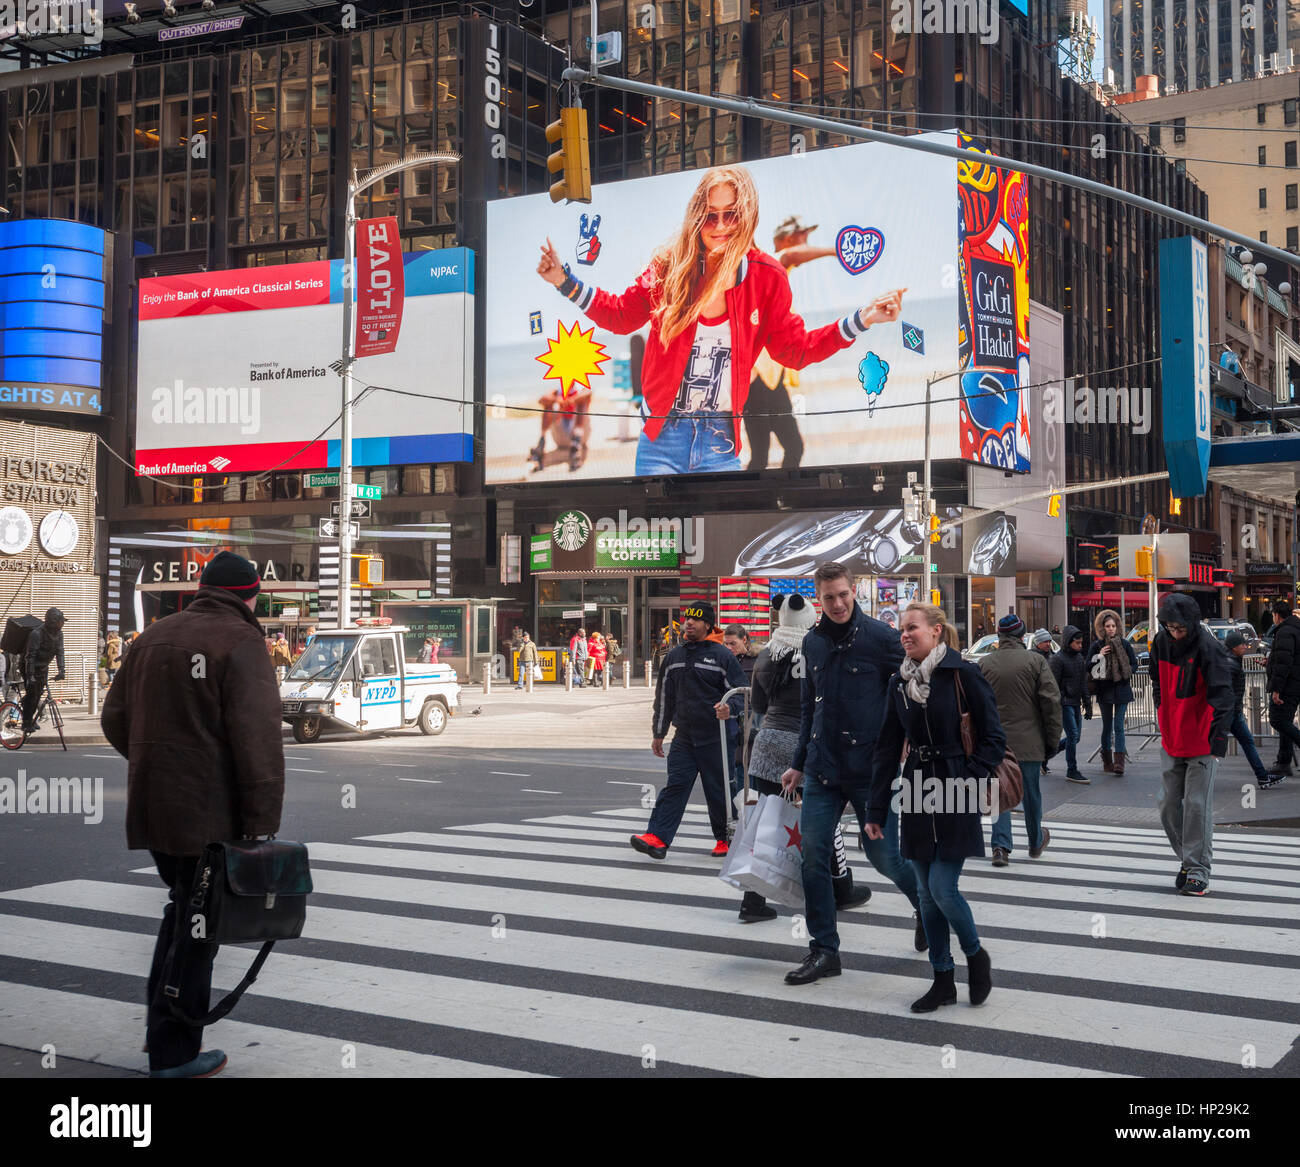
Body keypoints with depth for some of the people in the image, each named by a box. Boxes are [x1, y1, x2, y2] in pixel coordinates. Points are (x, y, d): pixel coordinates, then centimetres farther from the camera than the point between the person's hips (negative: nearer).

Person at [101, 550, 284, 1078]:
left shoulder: (153, 636, 12)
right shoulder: (241, 642, -11)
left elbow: (114, 718, 17)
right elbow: (258, 742, -19)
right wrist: (261, 825, -17)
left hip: (151, 809, 7)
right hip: (210, 815, -7)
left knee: (184, 910, 22)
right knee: (196, 926, 3)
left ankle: (167, 1030, 26)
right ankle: (174, 1054, 10)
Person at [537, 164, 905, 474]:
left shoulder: (767, 278, -1)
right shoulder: (670, 267, -3)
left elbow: (794, 349, 7)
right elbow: (620, 314, 12)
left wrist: (861, 320, 0)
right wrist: (566, 282, 4)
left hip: (721, 445, 1)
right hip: (662, 436, 0)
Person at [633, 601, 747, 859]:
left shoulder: (722, 655, -3)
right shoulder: (675, 656, 13)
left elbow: (740, 692, -2)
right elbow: (664, 697, 19)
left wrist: (729, 707, -24)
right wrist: (658, 733, 20)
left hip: (714, 738, -4)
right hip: (684, 737, 4)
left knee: (718, 790, 4)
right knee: (675, 785, -6)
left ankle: (725, 839, 21)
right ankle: (657, 838, -14)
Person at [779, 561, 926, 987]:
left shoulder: (880, 637, -8)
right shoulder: (813, 641, 9)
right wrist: (799, 763, 16)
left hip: (871, 770, -5)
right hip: (822, 771, 5)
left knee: (883, 856, 2)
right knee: (812, 855, -1)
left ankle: (926, 904, 34)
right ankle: (823, 950, 10)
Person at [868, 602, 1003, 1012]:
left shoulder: (965, 674, -8)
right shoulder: (900, 683, 7)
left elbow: (994, 739, -7)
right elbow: (887, 748, 9)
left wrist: (965, 782, -17)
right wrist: (876, 811, 6)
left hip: (954, 798, -5)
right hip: (917, 796, 5)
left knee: (943, 889, -8)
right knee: (927, 894, 8)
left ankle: (976, 955, 20)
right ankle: (943, 982, 20)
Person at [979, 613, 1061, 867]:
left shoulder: (984, 663, -1)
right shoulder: (1036, 661, -5)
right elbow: (1051, 701, -6)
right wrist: (1052, 739, 1)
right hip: (1029, 741, -1)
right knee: (1031, 792, 14)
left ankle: (1001, 846, -5)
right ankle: (1036, 842, 31)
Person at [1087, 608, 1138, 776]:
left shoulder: (1124, 643, 3)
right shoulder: (1096, 646, 2)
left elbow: (1134, 664, 9)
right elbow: (1088, 668, 0)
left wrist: (1125, 673, -9)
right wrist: (1099, 656, -14)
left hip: (1122, 689, 0)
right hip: (1104, 690, 0)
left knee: (1118, 726, -7)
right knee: (1107, 726, 7)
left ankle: (1119, 762, -11)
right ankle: (1107, 761, 18)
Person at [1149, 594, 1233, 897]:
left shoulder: (1208, 648, -17)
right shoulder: (1161, 642, 1)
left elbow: (1221, 695, -20)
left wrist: (1218, 740, -25)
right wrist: (1165, 719, 12)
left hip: (1201, 741, -6)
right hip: (1172, 739, 6)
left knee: (1197, 805, -4)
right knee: (1169, 804, 10)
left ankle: (1198, 871, 4)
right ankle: (1186, 859, 26)